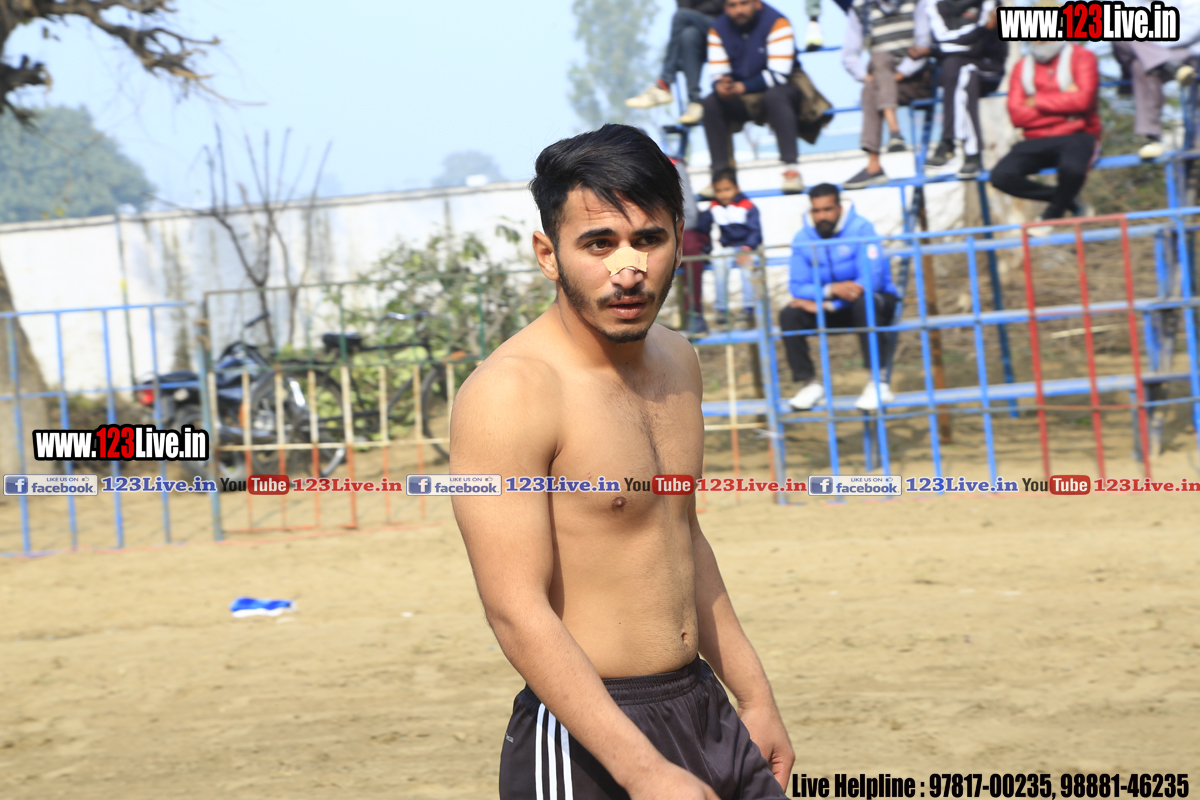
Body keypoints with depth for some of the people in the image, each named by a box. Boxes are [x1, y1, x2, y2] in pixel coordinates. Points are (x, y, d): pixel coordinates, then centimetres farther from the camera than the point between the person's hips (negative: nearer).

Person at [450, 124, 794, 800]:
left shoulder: (677, 360, 8)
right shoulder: (510, 392, -18)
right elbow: (518, 613, -22)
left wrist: (754, 693, 22)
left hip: (705, 713, 7)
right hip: (586, 739, -7)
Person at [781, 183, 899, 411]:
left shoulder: (861, 228, -16)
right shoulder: (803, 239, -5)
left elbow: (872, 279, -24)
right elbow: (797, 287, -10)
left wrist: (820, 302, -25)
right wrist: (831, 290, -31)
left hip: (873, 300, -4)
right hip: (829, 308, 4)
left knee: (865, 302, -39)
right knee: (789, 315, -20)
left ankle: (879, 382, -34)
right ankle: (809, 383, -10)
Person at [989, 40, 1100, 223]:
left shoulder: (1081, 57, 4)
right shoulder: (1022, 67, 12)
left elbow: (1083, 100, -12)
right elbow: (1017, 116, 0)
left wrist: (1037, 102, -3)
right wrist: (1063, 102, -5)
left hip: (1076, 137, -3)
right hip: (1037, 142, 3)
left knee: (1072, 168, -39)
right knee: (1000, 175, -24)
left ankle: (1053, 212, -5)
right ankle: (1063, 198, -3)